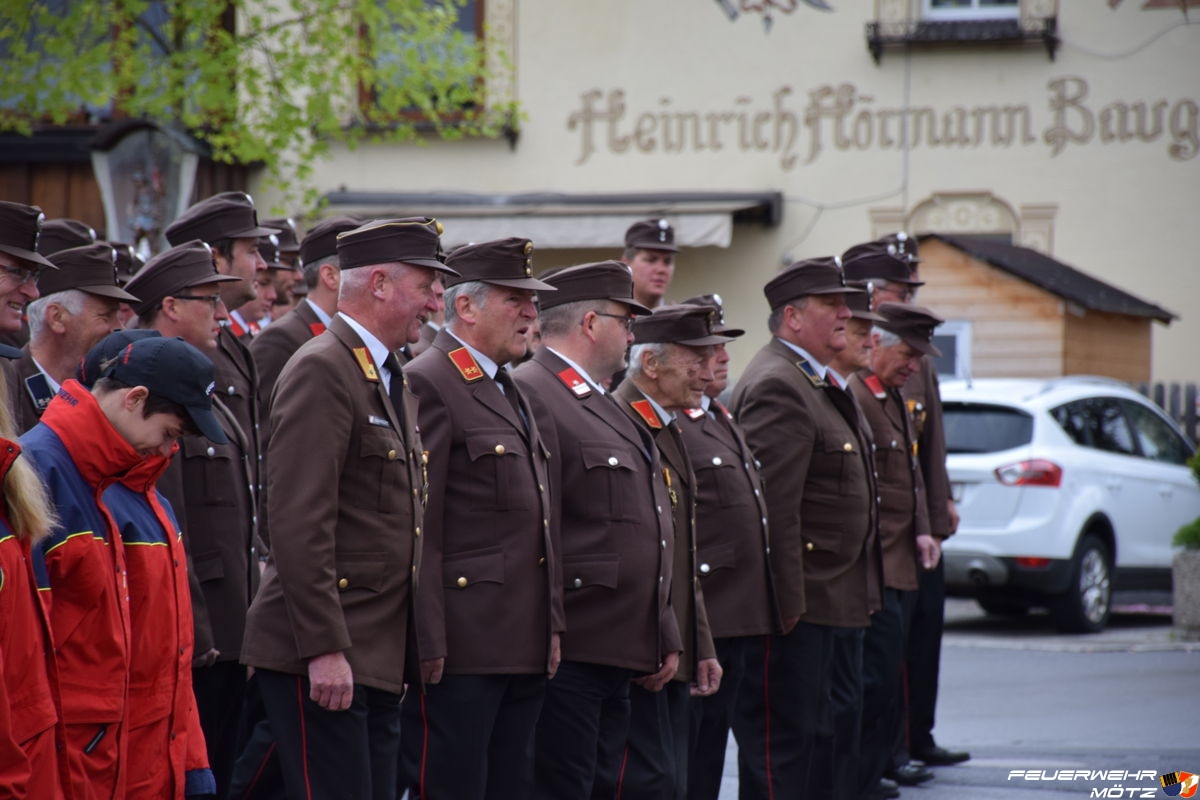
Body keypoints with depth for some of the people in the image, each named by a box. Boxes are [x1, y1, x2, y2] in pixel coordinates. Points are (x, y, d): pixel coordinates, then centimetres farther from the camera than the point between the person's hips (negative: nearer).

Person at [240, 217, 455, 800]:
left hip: (379, 658, 9)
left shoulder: (394, 383, 19)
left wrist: (412, 651, 18)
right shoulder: (322, 371, -11)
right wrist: (324, 649, -22)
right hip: (322, 658, -9)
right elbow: (299, 523, -18)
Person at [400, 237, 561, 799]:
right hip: (460, 648, -9)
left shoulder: (509, 392, 21)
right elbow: (417, 528, -16)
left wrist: (551, 627, 19)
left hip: (524, 649, 9)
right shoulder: (427, 387, -10)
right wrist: (427, 642, -20)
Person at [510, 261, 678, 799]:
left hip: (620, 653, 10)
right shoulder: (531, 396, -12)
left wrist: (665, 638, 21)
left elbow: (644, 538, 25)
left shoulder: (602, 406, 21)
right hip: (569, 651, -10)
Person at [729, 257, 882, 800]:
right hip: (799, 608, -11)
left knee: (838, 730, 15)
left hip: (839, 603, 11)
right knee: (785, 738, -5)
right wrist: (786, 601, -24)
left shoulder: (819, 383, 17)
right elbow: (773, 505, -23)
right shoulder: (776, 387, -17)